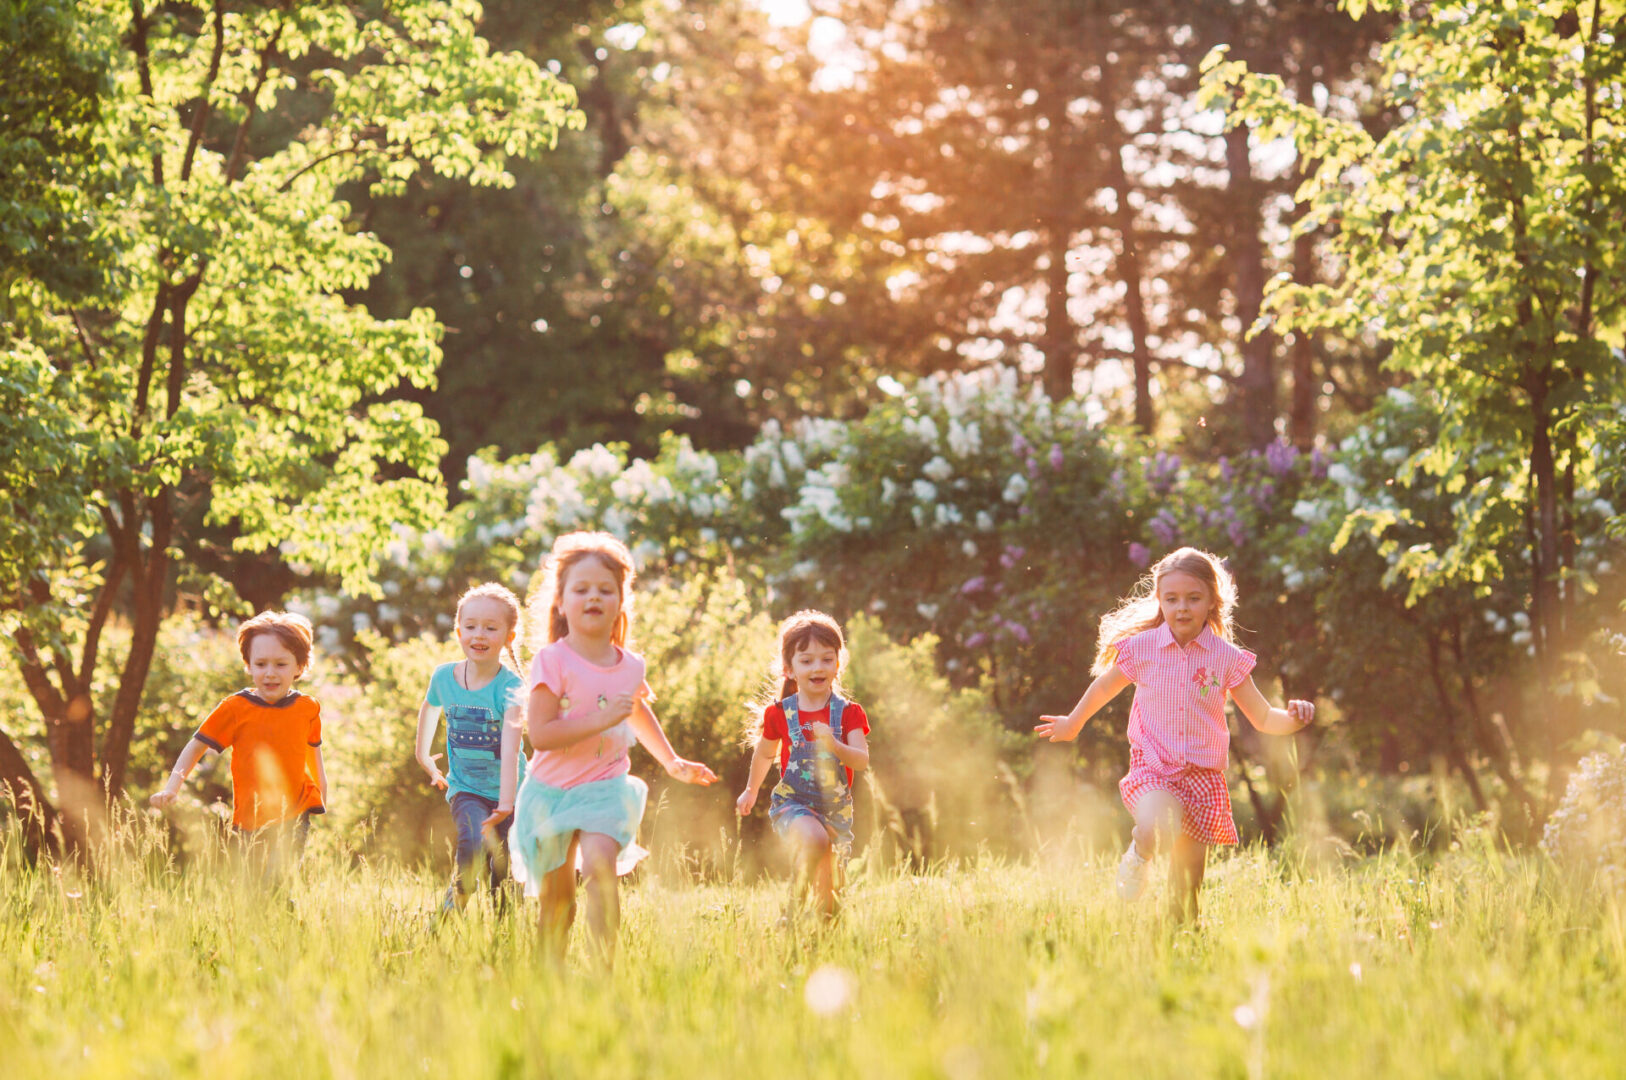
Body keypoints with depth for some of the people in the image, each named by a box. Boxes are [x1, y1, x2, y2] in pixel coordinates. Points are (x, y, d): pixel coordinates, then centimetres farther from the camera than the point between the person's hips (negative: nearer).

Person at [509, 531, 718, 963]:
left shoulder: (630, 666, 4)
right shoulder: (552, 661, -12)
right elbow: (539, 734, -21)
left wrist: (672, 762, 32)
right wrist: (600, 720, -27)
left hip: (605, 787, 2)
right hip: (551, 790, -2)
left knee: (599, 866, -25)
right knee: (555, 901, 7)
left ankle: (605, 967, -25)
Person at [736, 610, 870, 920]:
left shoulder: (848, 713, -3)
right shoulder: (780, 713, -2)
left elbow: (862, 760, -15)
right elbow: (765, 754, 17)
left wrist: (834, 746, -34)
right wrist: (751, 790, 31)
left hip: (836, 806, 2)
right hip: (792, 801, -2)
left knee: (829, 891, 5)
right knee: (814, 839, -34)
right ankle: (797, 903, -19)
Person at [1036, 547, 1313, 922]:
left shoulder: (1226, 658, -1)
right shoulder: (1141, 649, -2)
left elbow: (1264, 718, 2)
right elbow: (1104, 687, 18)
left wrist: (1293, 718, -18)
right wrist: (1073, 722, 30)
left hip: (1202, 776, 1)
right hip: (1152, 772, -1)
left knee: (1187, 890, 3)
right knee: (1160, 828, -34)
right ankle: (1140, 855, -4)